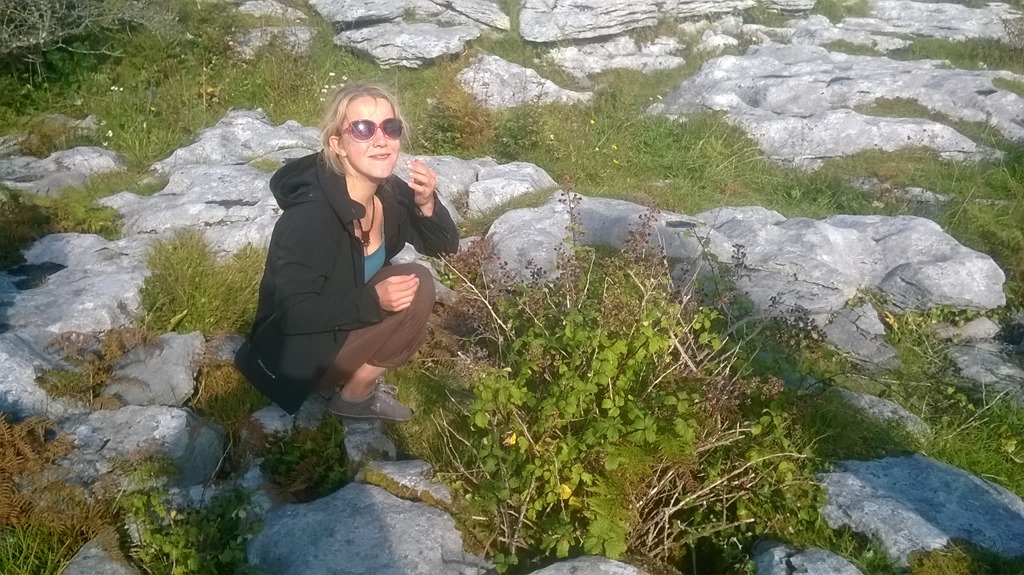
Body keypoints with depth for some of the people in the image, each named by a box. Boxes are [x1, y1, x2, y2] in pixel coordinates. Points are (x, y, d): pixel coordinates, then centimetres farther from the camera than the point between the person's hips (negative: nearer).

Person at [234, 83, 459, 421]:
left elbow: (445, 247, 0)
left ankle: (353, 376, 6)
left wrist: (427, 204, -19)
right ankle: (355, 395, -1)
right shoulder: (311, 215, -29)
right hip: (298, 353, -8)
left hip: (344, 328, 8)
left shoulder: (390, 191, -7)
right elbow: (294, 313, -27)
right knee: (417, 288, -20)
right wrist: (372, 302, -37)